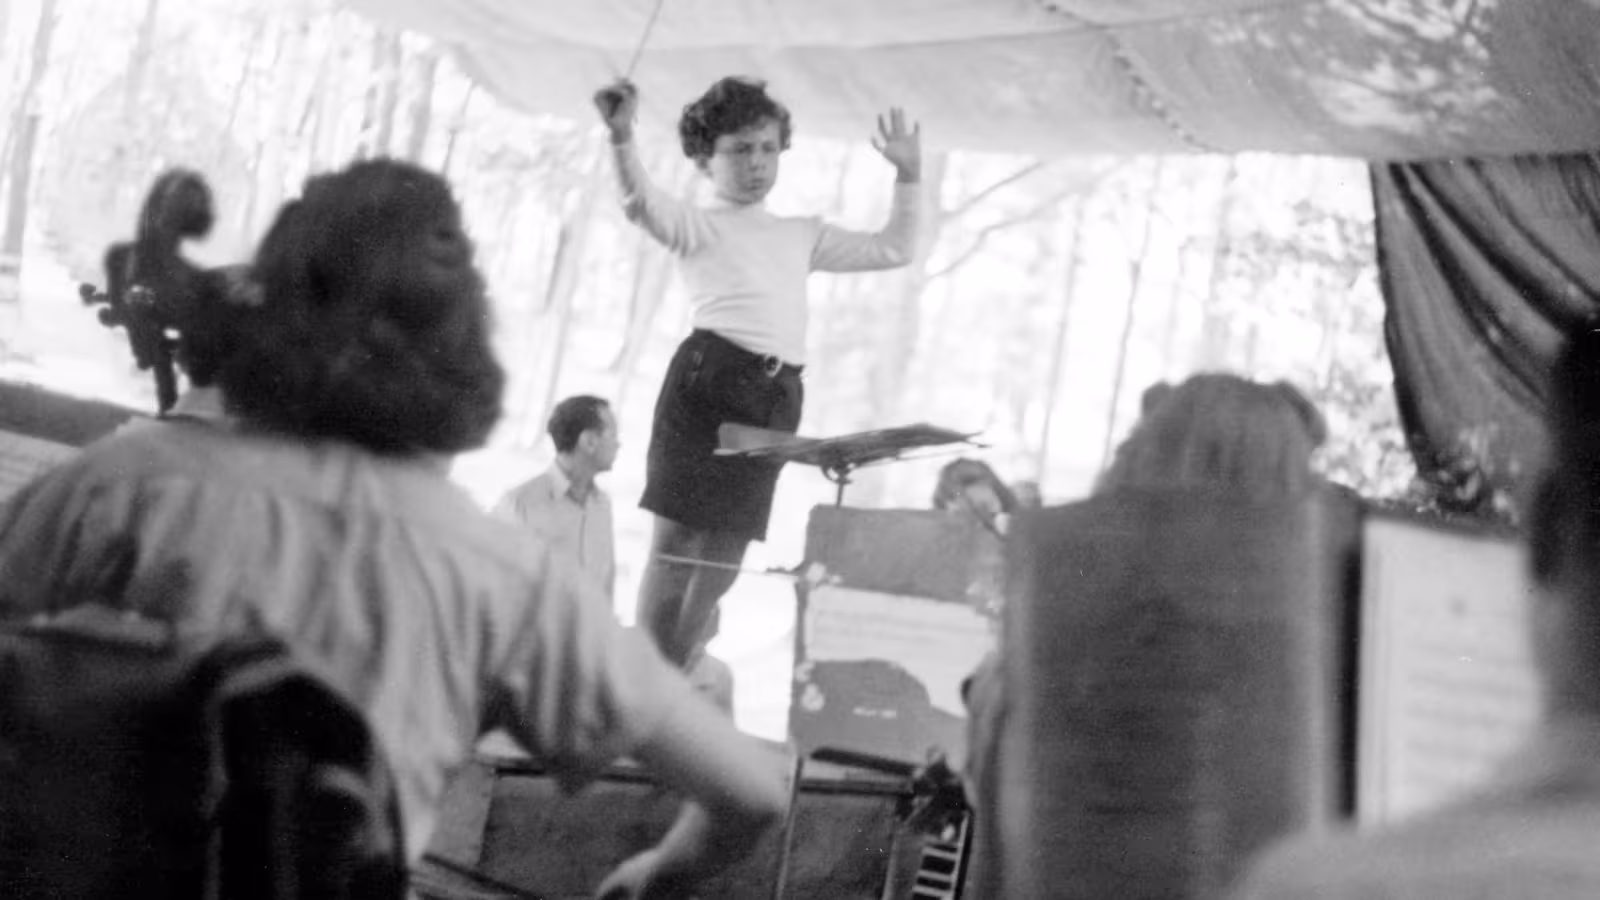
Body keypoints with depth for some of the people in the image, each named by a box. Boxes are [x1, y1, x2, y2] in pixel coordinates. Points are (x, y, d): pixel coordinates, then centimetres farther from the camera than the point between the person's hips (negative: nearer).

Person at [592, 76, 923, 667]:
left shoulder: (802, 236, 26)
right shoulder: (697, 226, 9)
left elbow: (894, 250, 31)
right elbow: (643, 206, -13)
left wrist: (908, 176, 21)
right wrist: (622, 140, -31)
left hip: (778, 394, 6)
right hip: (710, 374, -6)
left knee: (728, 542, 7)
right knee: (678, 531, -11)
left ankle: (676, 673, 16)